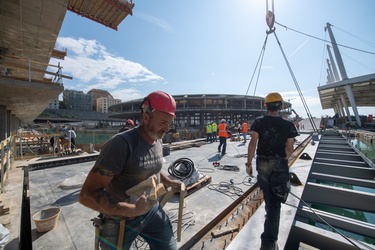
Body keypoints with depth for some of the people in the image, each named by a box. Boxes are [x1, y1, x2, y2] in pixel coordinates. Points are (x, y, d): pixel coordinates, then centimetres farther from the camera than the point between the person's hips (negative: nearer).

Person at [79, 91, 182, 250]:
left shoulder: (158, 143, -3)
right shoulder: (122, 143, -28)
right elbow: (87, 195, -26)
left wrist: (169, 182, 2)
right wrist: (132, 210, -31)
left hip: (152, 210, 6)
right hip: (120, 221, -5)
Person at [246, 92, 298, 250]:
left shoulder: (259, 122, -8)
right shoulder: (288, 125, -6)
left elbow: (252, 144, -11)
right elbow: (289, 149, 0)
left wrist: (248, 163, -2)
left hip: (262, 162, 1)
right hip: (279, 164, -1)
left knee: (266, 192, 26)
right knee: (275, 200, 4)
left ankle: (269, 212, 54)